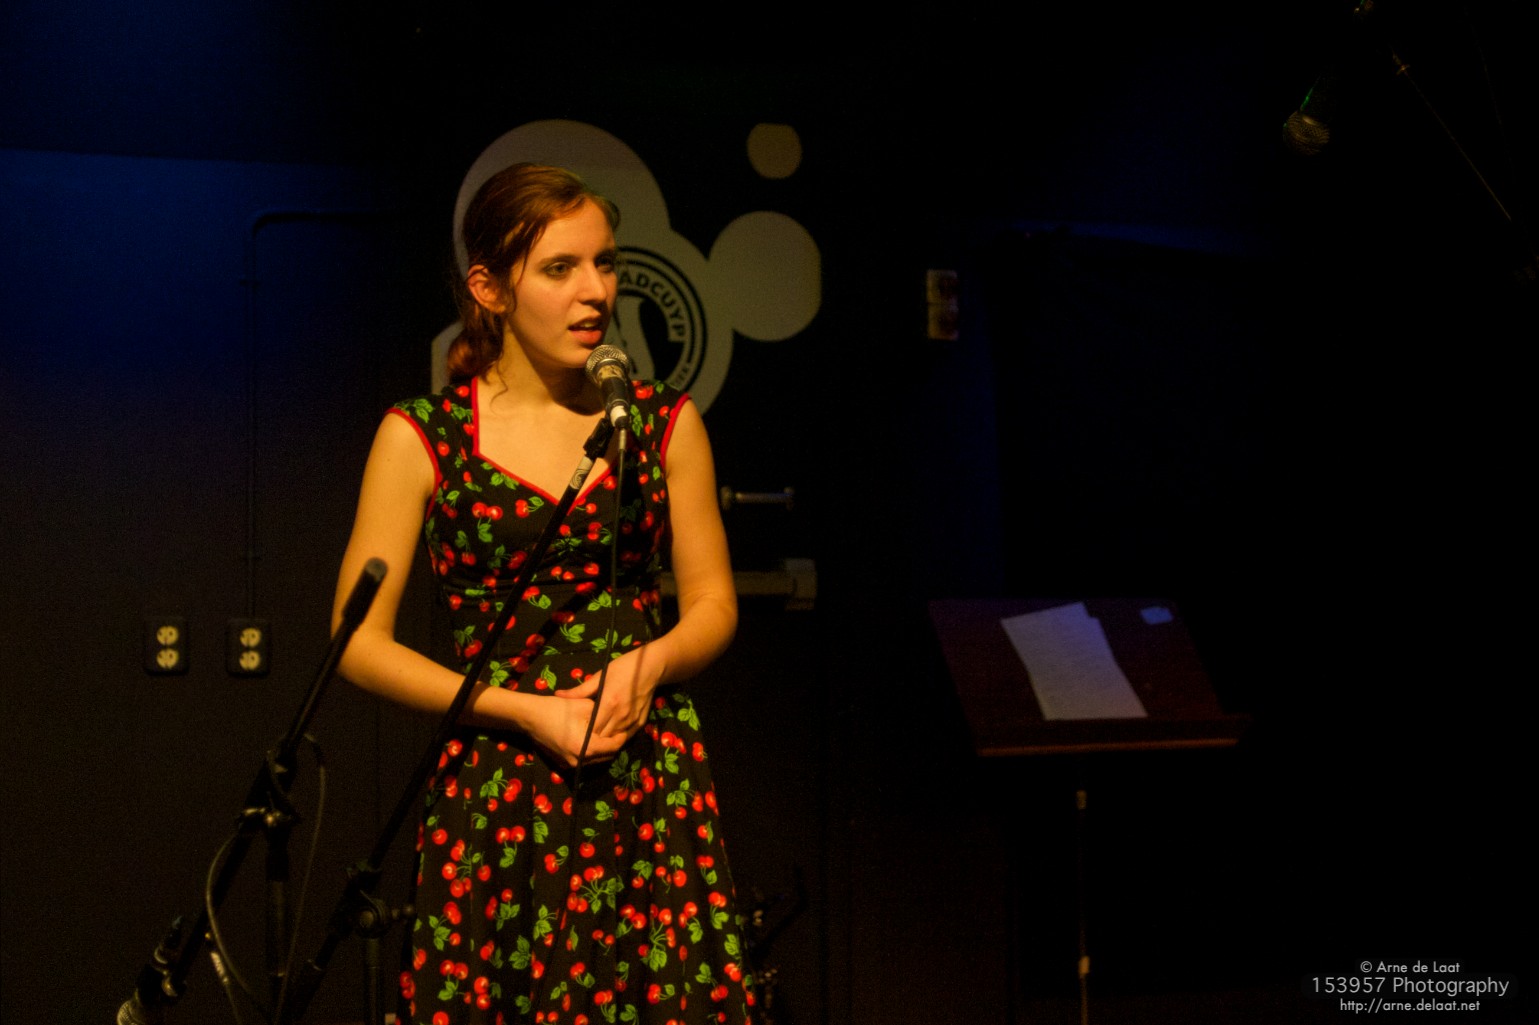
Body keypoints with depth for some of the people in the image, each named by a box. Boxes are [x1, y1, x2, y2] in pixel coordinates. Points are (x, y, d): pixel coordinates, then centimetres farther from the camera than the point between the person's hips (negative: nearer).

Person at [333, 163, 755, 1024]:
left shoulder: (665, 423, 7)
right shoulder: (421, 438, -1)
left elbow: (714, 606, 11)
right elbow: (362, 643, -2)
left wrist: (648, 661, -10)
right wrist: (526, 710, -10)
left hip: (656, 781, 2)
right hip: (499, 788, -2)